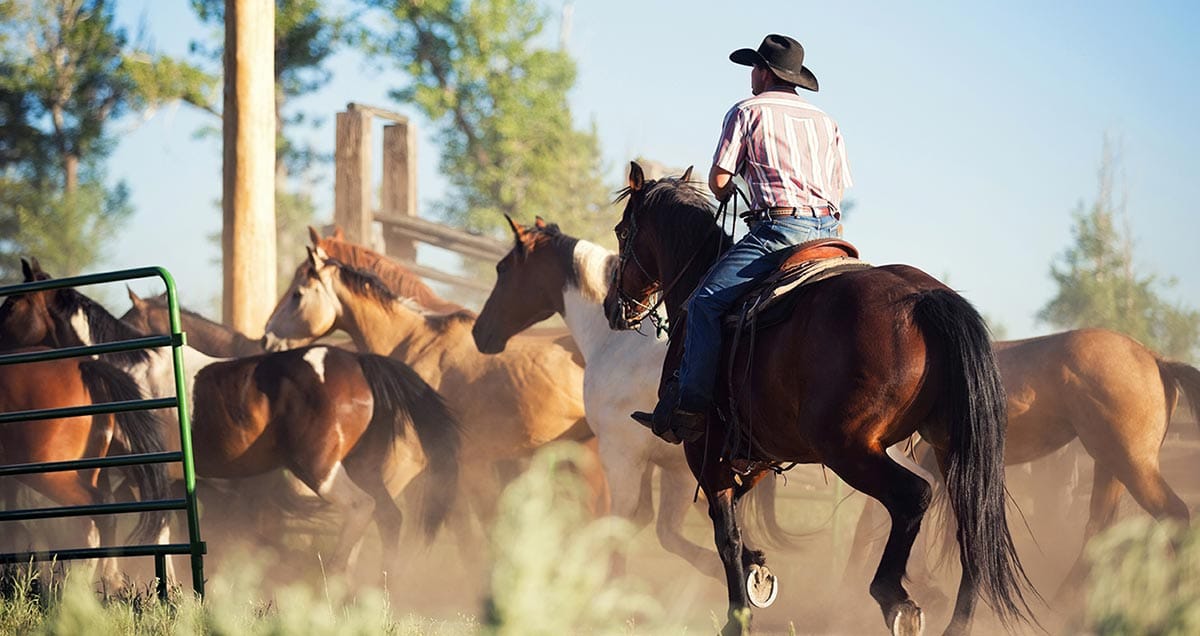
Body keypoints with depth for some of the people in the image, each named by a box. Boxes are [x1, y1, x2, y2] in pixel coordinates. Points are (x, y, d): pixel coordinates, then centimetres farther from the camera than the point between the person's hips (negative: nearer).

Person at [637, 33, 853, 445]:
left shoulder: (748, 111, 6)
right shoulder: (825, 121, 23)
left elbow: (718, 180, 3)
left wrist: (727, 196, 25)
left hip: (778, 227, -7)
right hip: (827, 230, 7)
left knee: (706, 302, -8)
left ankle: (690, 407, -16)